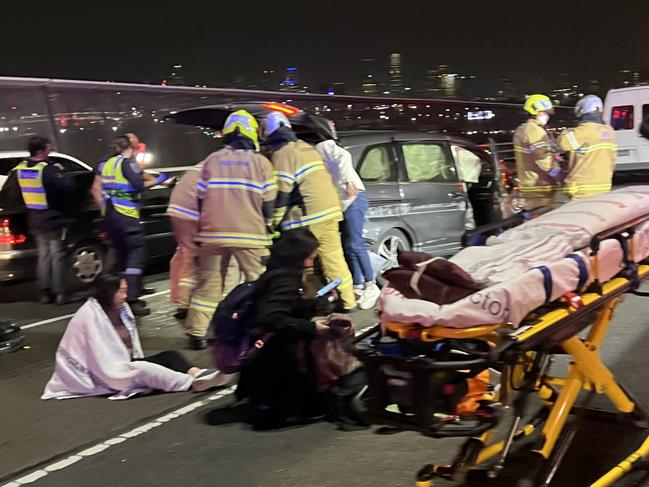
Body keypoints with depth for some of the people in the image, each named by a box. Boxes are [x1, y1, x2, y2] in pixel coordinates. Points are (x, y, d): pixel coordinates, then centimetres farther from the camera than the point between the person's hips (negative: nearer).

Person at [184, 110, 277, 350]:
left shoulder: (211, 160, 7)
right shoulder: (261, 162, 1)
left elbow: (201, 198, 10)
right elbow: (268, 203, 1)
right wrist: (265, 226, 18)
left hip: (213, 233, 3)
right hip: (250, 234, -3)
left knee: (208, 283, 10)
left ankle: (197, 333, 10)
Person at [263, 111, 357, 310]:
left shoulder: (281, 154, -7)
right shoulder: (306, 147, 18)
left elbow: (281, 193, -12)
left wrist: (274, 222, -7)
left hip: (307, 216, -8)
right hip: (330, 210, 8)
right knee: (334, 257, 12)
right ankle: (348, 301, 16)